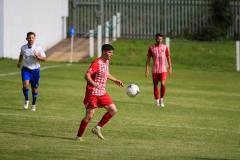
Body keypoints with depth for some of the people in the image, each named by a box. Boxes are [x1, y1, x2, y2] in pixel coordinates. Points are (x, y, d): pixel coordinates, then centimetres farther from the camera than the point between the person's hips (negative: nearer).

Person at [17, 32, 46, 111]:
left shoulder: (38, 48, -8)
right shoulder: (23, 47, -1)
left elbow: (44, 58, -5)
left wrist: (38, 57, -23)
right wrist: (19, 62, 29)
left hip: (35, 70, 0)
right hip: (25, 69, 0)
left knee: (35, 88, 7)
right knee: (25, 84, -22)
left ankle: (33, 104, 26)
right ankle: (26, 100, -1)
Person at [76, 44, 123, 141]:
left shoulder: (106, 62, 10)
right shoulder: (97, 63, -18)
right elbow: (87, 75, -26)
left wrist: (115, 80, 28)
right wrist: (93, 83, -42)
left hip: (102, 93, 8)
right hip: (93, 92, -8)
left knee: (113, 110, 2)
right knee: (89, 116, -8)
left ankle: (97, 128, 11)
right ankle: (79, 136, 6)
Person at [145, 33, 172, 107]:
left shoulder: (165, 47, 2)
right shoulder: (151, 48, 2)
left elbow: (168, 57, 8)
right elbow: (148, 58, 5)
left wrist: (170, 67, 2)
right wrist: (147, 69, -1)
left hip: (163, 70, -1)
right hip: (154, 70, 1)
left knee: (163, 84, -17)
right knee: (155, 85, 4)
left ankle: (161, 99, 1)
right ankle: (157, 101, 15)